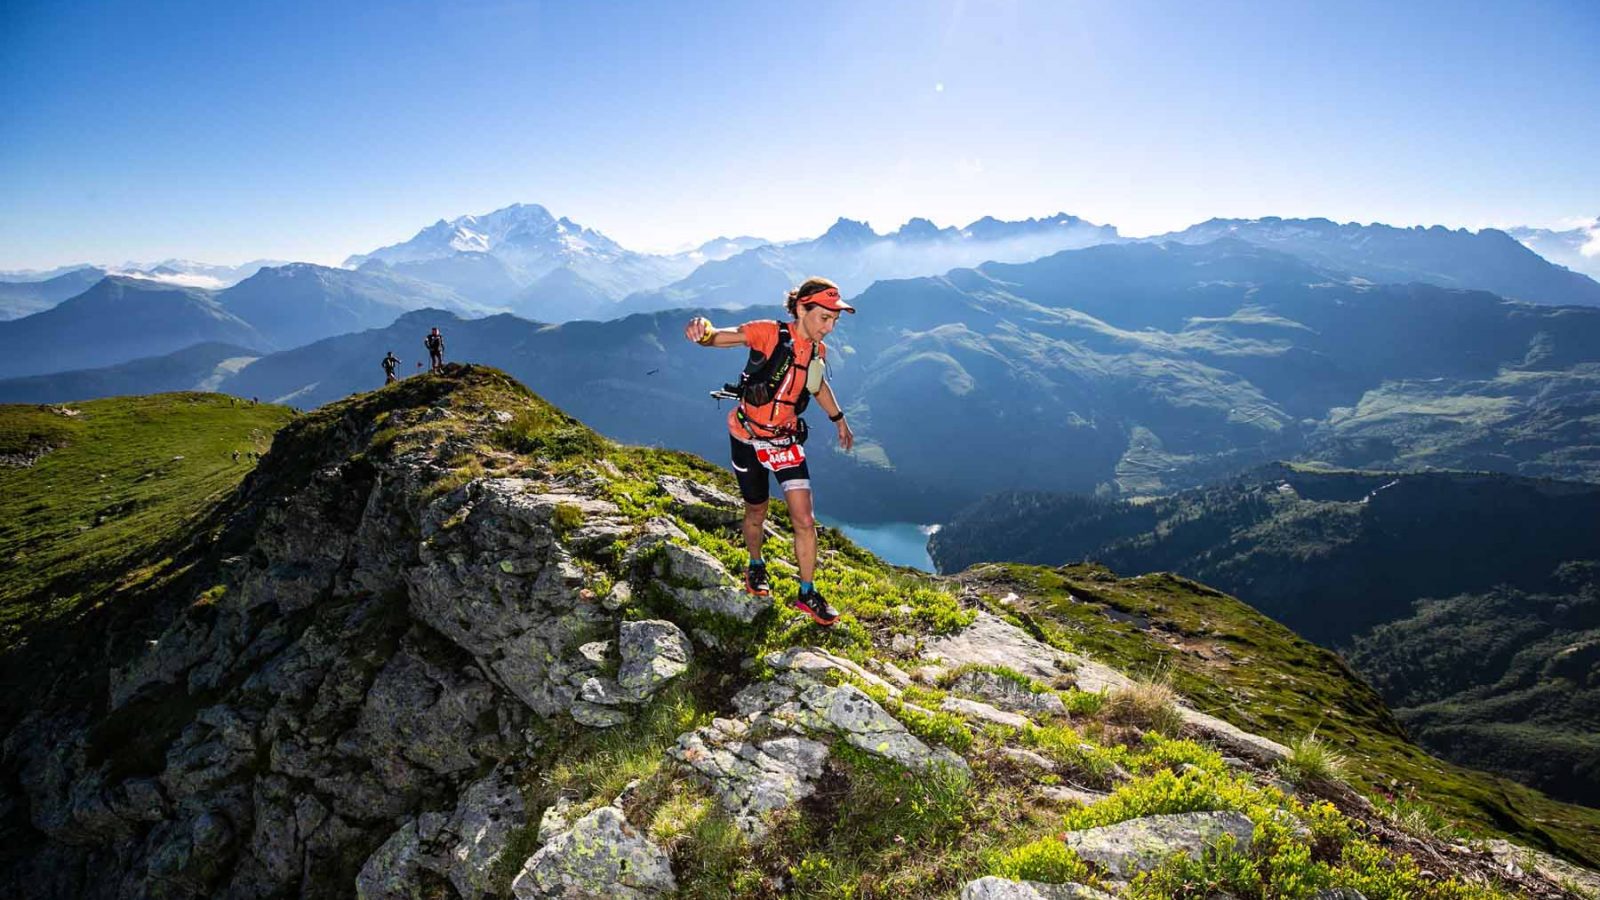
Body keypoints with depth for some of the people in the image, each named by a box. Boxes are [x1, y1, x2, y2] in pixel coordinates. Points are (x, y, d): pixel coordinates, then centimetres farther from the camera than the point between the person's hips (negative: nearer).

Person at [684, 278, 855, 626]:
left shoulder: (818, 351, -3)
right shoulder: (769, 333, -20)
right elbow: (719, 337, -31)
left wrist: (839, 420, 27)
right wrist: (704, 330, -55)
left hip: (786, 441, 4)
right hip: (748, 439, -3)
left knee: (805, 521, -5)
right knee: (756, 513, 15)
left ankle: (807, 594, 14)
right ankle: (756, 566, 45)